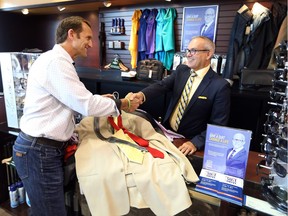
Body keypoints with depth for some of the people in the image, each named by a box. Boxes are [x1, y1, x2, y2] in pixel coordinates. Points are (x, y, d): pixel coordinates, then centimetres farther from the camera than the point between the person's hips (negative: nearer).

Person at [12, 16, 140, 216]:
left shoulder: (58, 60, 13)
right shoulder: (56, 61, -19)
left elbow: (72, 101, 15)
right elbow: (86, 106, -23)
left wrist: (98, 100, 10)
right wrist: (123, 104, -10)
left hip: (48, 147, 9)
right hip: (39, 151, -9)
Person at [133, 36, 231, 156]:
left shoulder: (220, 85, -12)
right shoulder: (181, 70, 3)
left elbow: (218, 124, -13)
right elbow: (162, 85, -12)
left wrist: (196, 143, -24)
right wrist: (142, 94, -31)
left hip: (191, 141, -4)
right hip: (167, 132, 4)